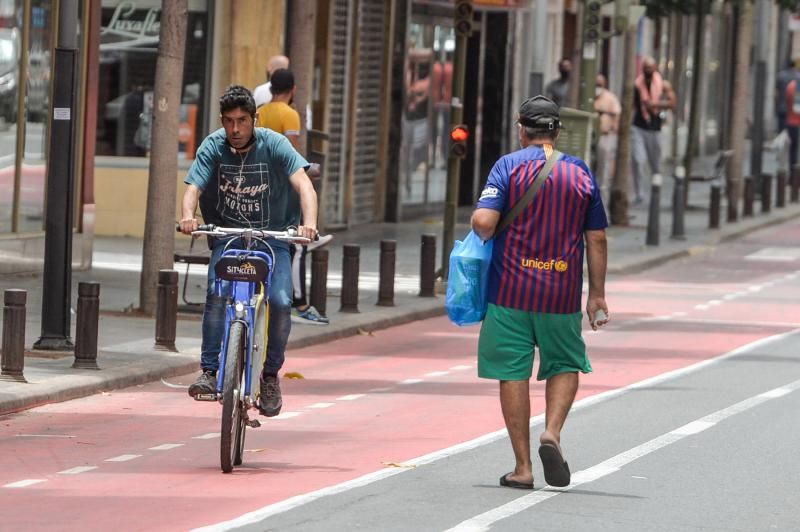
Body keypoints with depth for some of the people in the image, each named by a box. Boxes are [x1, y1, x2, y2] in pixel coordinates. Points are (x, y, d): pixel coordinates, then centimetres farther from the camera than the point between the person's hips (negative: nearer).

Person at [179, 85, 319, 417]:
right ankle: (209, 371, -21)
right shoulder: (213, 147, -7)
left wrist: (309, 222, -42)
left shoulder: (274, 145, -12)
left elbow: (303, 184, -23)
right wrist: (188, 215, -40)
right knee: (217, 293, -27)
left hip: (272, 237, -1)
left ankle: (271, 374, 1)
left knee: (281, 301, -20)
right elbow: (193, 187, -17)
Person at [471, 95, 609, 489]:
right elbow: (596, 239, 7)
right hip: (562, 294, 2)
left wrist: (483, 237, 7)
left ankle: (523, 467, 5)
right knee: (565, 365, 19)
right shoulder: (581, 173, 5)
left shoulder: (509, 166, -4)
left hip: (511, 290, -2)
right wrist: (597, 294, 13)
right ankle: (552, 432, -5)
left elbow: (483, 220, -16)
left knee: (513, 374, 4)